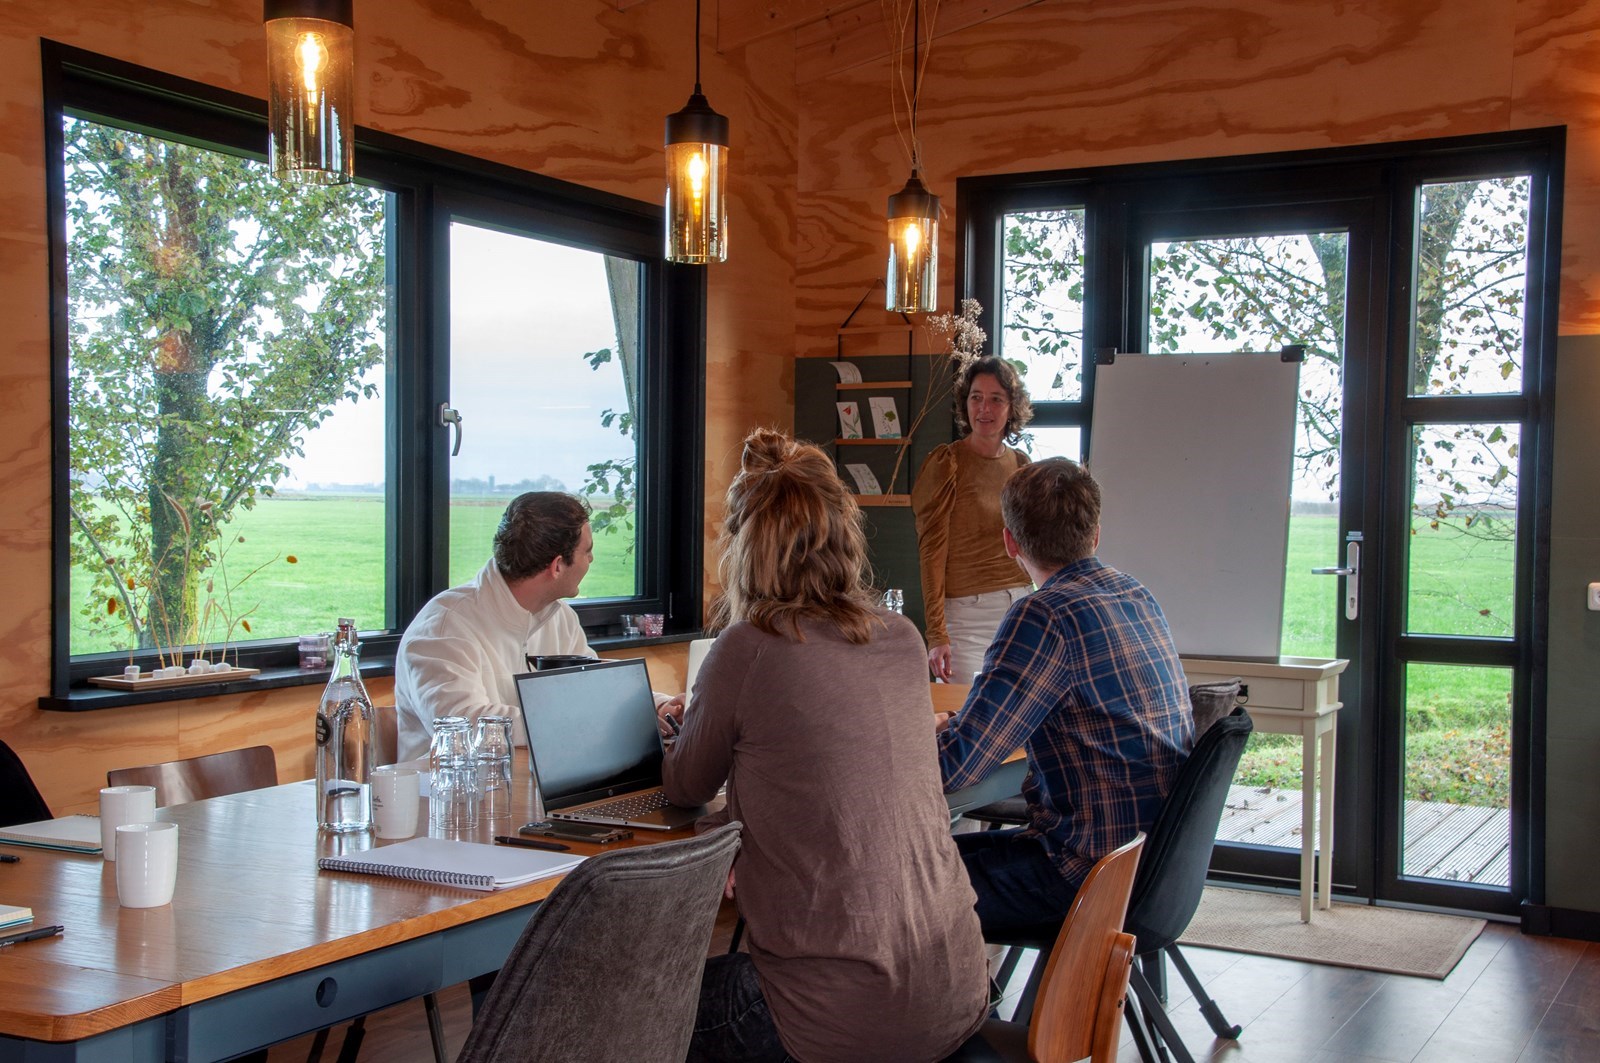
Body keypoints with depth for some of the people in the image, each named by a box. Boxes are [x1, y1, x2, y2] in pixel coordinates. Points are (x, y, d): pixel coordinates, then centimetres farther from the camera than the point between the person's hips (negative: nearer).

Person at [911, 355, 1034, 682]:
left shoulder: (1020, 464, 9)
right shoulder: (947, 463, -8)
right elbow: (931, 552, -11)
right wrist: (936, 634, -17)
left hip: (1020, 608, 5)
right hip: (966, 613, -5)